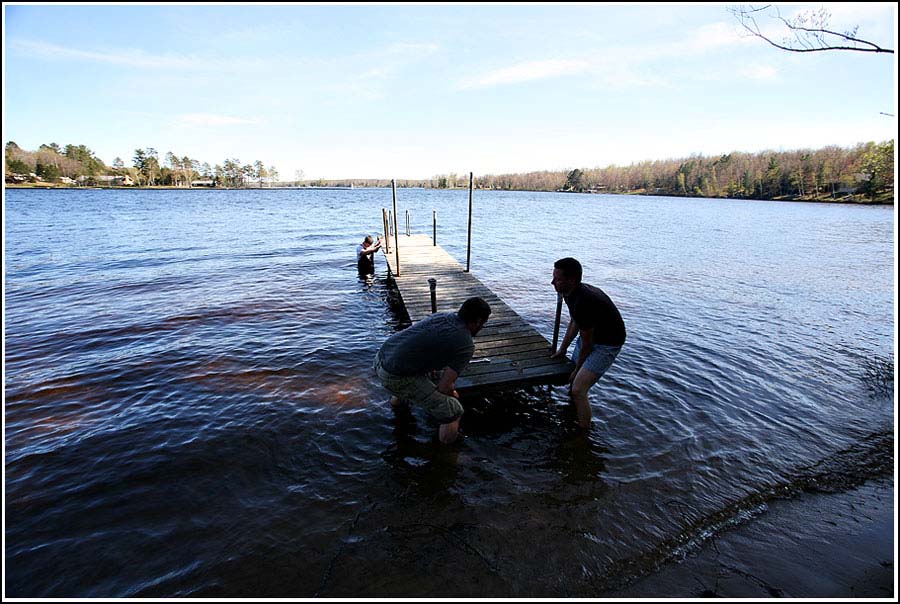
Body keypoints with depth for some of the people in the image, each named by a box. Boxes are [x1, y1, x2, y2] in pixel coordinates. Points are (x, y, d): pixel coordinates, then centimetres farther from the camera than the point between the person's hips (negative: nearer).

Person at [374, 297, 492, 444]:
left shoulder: (442, 315, 9)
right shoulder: (466, 345, -12)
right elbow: (444, 387, -11)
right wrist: (453, 393, 10)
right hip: (395, 376, -8)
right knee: (454, 411, -4)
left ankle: (398, 399, 60)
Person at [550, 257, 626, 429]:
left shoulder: (583, 303, -35)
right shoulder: (571, 293, -5)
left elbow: (587, 344, -23)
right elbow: (574, 322, 13)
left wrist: (577, 370, -9)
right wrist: (562, 349, 17)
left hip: (607, 343, -10)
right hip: (591, 335, 10)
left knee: (578, 390, -17)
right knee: (573, 379, 21)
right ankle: (572, 416, 45)